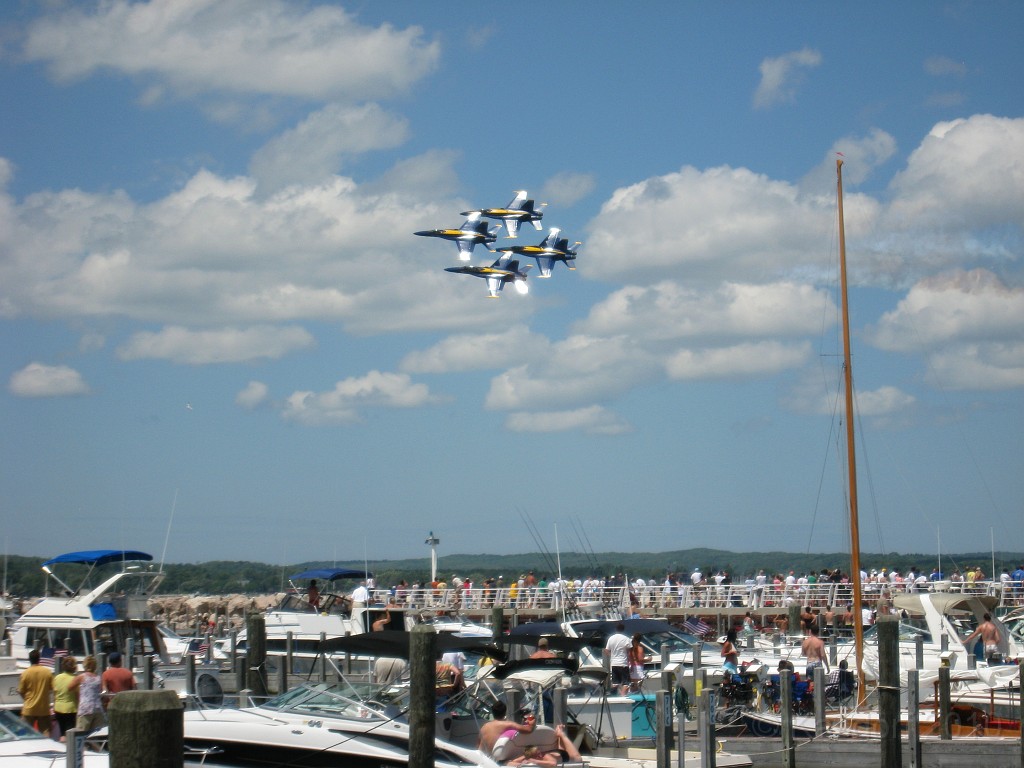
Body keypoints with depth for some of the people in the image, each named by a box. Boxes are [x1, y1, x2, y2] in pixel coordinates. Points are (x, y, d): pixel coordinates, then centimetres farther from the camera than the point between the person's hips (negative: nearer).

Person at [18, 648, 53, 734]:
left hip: (29, 709, -1)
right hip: (44, 709, 1)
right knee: (45, 733, 7)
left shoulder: (25, 673, -9)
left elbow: (21, 692, -3)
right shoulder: (47, 672, -5)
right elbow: (52, 689, 1)